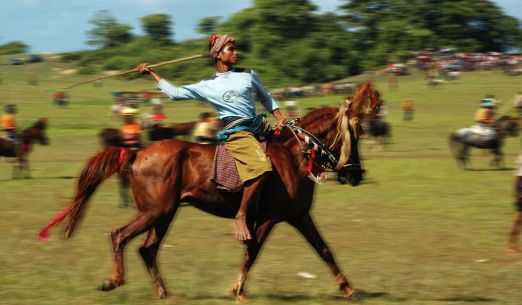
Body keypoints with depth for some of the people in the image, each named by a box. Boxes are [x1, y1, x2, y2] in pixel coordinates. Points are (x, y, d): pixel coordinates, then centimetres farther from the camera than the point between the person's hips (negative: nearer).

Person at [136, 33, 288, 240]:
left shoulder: (248, 75, 17)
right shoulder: (207, 87, 9)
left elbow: (266, 98, 27)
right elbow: (175, 93, 15)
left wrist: (280, 119, 12)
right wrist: (151, 73, 19)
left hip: (259, 127, 6)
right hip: (236, 133, -6)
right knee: (261, 166, -32)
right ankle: (240, 217, -24)